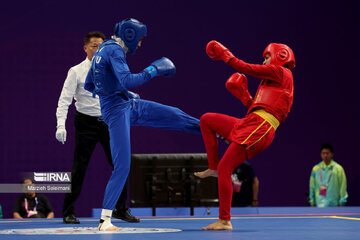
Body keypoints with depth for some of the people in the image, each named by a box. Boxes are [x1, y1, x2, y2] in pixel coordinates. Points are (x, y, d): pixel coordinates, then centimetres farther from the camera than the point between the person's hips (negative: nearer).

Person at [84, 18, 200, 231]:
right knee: (122, 166, -10)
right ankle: (105, 220, -6)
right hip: (117, 111, -10)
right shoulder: (114, 51, -15)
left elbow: (88, 85, 20)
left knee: (175, 116, 13)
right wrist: (152, 70, -18)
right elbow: (127, 81, -28)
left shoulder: (102, 50, 14)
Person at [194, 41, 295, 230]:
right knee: (206, 120, 12)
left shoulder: (281, 72, 1)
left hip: (259, 129, -9)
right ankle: (213, 167, 12)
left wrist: (225, 54, 9)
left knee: (224, 168, -13)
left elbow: (246, 68, -2)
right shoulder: (275, 82, 27)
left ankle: (225, 220, -11)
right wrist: (242, 94, 23)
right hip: (248, 125, 9)